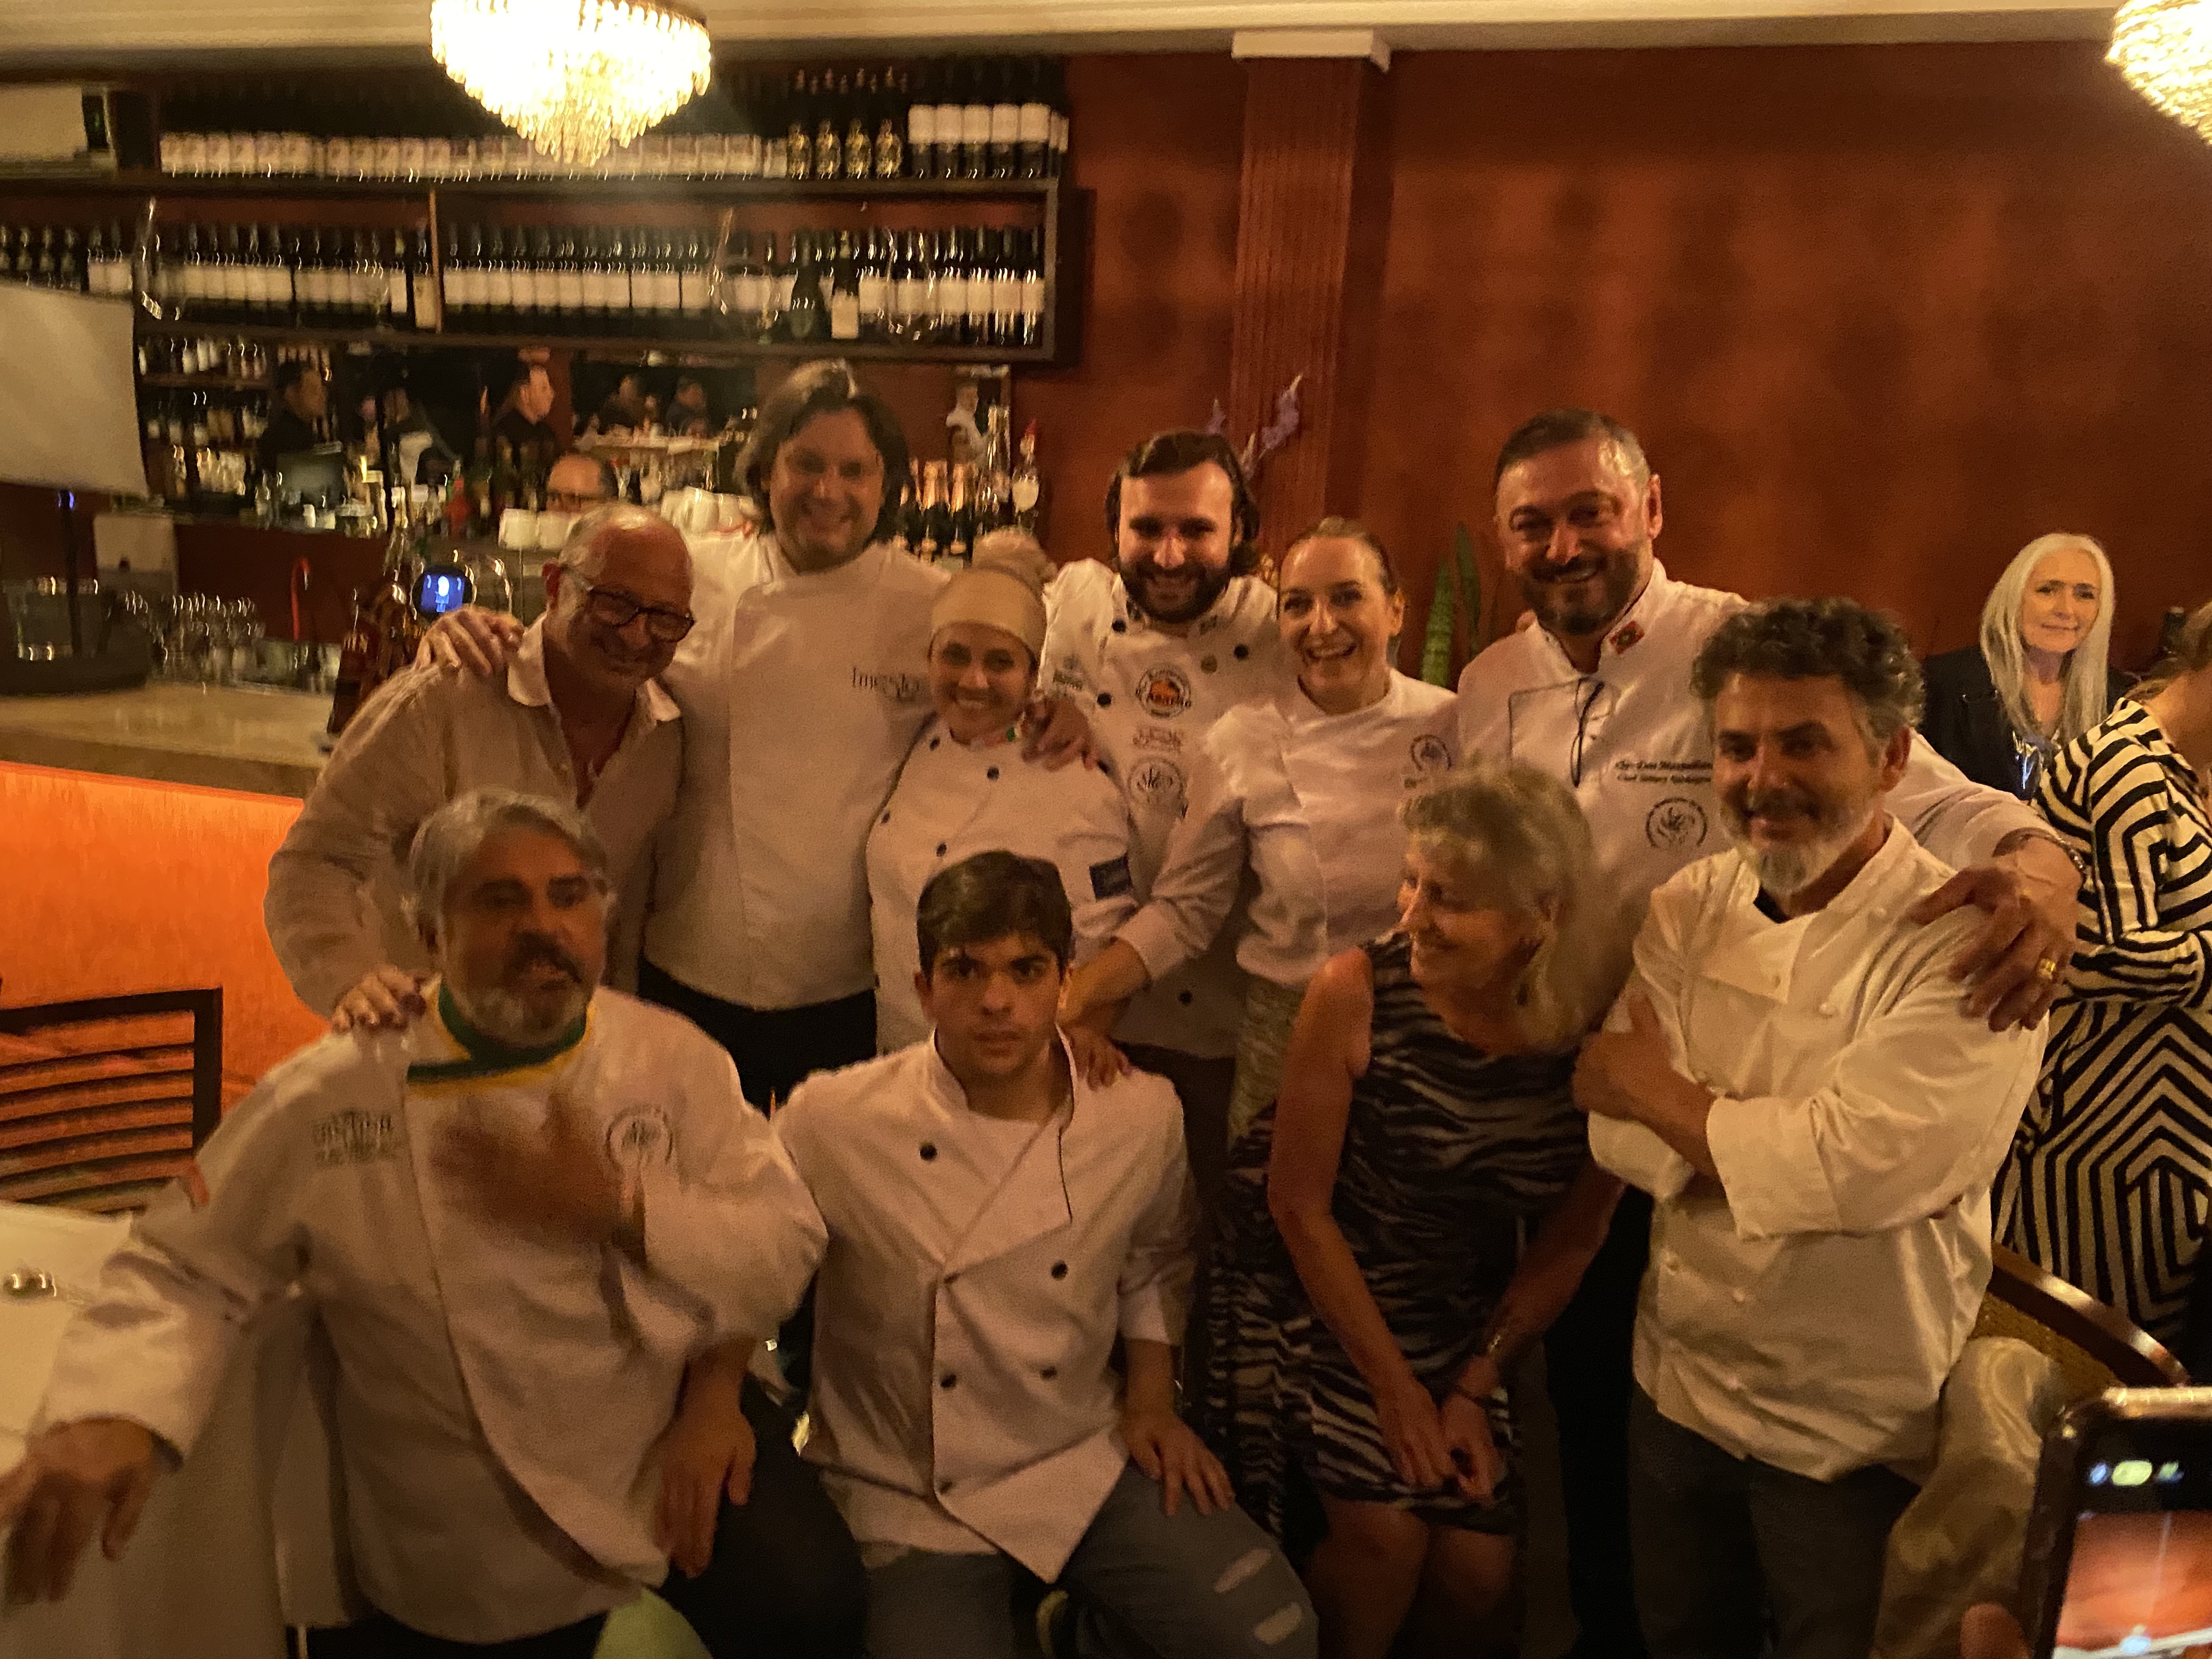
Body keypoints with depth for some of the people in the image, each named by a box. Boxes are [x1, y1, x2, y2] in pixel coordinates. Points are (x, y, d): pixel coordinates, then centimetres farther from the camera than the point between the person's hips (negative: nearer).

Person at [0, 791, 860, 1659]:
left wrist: (619, 1208, -25)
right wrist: (110, 1412, -25)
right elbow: (181, 1274, -4)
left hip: (680, 1441, 1)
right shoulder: (329, 1099, -10)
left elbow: (785, 1249, -9)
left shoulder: (673, 1059, -7)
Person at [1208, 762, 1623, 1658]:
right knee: (1386, 1525, -13)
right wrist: (1395, 1387, -10)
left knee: (1478, 1568, -1)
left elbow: (1571, 1238, -3)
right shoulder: (1358, 991, -23)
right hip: (1314, 1293, -3)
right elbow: (1298, 1203, -14)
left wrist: (1472, 1389, -5)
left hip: (1462, 1323, 3)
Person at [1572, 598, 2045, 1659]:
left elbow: (1855, 1164, -30)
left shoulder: (1966, 943, -20)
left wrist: (1666, 1096, -17)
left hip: (1852, 1440, -5)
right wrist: (1784, 1147, -25)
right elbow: (1617, 1131, -11)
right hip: (1675, 1392, 5)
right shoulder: (1689, 911, -4)